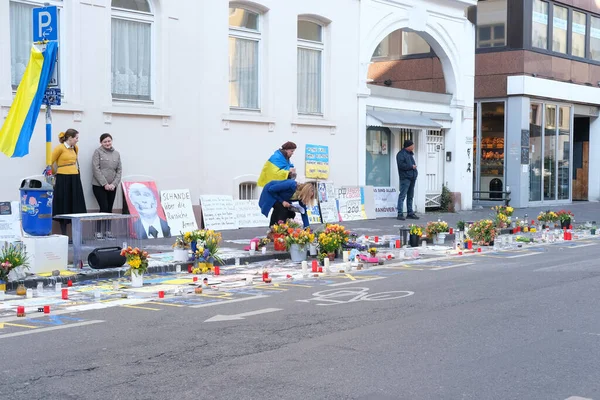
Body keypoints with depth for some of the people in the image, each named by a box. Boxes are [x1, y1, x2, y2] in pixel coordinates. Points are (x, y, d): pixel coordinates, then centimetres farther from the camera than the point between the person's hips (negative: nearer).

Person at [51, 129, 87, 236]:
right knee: (64, 207, 0)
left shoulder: (75, 148, 11)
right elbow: (51, 162, -3)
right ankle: (63, 234, 7)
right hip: (63, 179, -6)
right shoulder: (59, 148, -9)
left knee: (77, 206, 4)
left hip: (75, 179, 6)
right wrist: (58, 173, 8)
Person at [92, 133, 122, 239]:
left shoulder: (116, 154, 10)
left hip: (112, 187, 4)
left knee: (109, 209, 5)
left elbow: (119, 170, 9)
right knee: (104, 208, -10)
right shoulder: (98, 152, -3)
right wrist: (105, 184, -13)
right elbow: (96, 169, -9)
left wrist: (114, 184, -5)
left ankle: (107, 231, 13)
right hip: (99, 185, -4)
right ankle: (98, 232, -2)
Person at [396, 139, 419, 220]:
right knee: (402, 195, -10)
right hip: (405, 178, -9)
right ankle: (400, 214, -10)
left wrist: (415, 167, 13)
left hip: (412, 177, 9)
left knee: (410, 196, 12)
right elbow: (401, 165, -20)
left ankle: (410, 213, 18)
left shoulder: (410, 154, 19)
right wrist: (411, 166, -13)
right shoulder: (401, 154, -10)